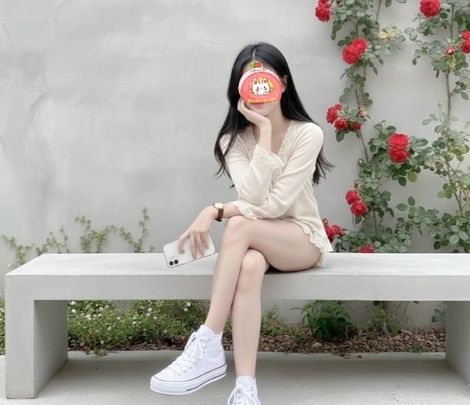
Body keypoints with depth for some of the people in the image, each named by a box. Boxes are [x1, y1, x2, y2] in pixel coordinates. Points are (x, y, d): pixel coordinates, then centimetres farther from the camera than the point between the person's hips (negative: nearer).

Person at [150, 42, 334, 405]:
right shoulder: (233, 140, 0)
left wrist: (216, 211, -24)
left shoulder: (308, 134, -11)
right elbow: (253, 196, -19)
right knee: (249, 265, -37)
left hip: (304, 239, -2)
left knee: (239, 225, -35)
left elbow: (277, 203, -20)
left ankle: (208, 347, -36)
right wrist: (264, 134, -20)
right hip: (258, 239, 3)